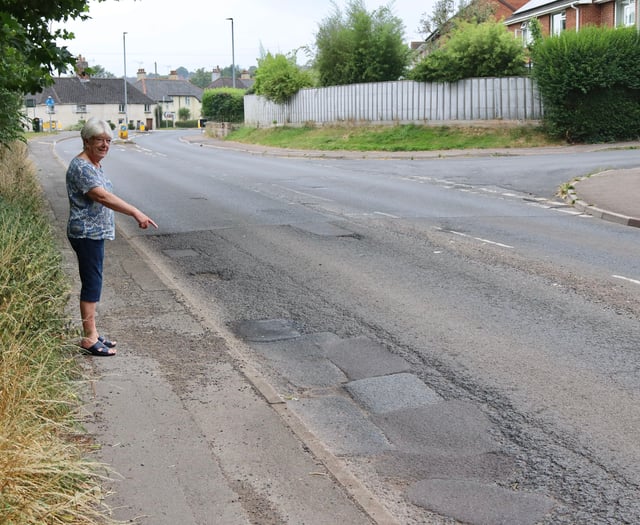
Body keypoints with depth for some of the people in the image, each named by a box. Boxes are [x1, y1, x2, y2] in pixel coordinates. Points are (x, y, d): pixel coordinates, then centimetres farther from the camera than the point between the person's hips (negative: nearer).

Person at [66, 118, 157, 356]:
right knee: (92, 284, -6)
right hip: (86, 234, -10)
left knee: (93, 283, 13)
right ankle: (89, 339, -1)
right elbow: (102, 197, -30)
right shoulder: (81, 167, -19)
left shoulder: (95, 164, 13)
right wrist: (136, 213, -35)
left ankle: (92, 333, 20)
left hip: (95, 233, 10)